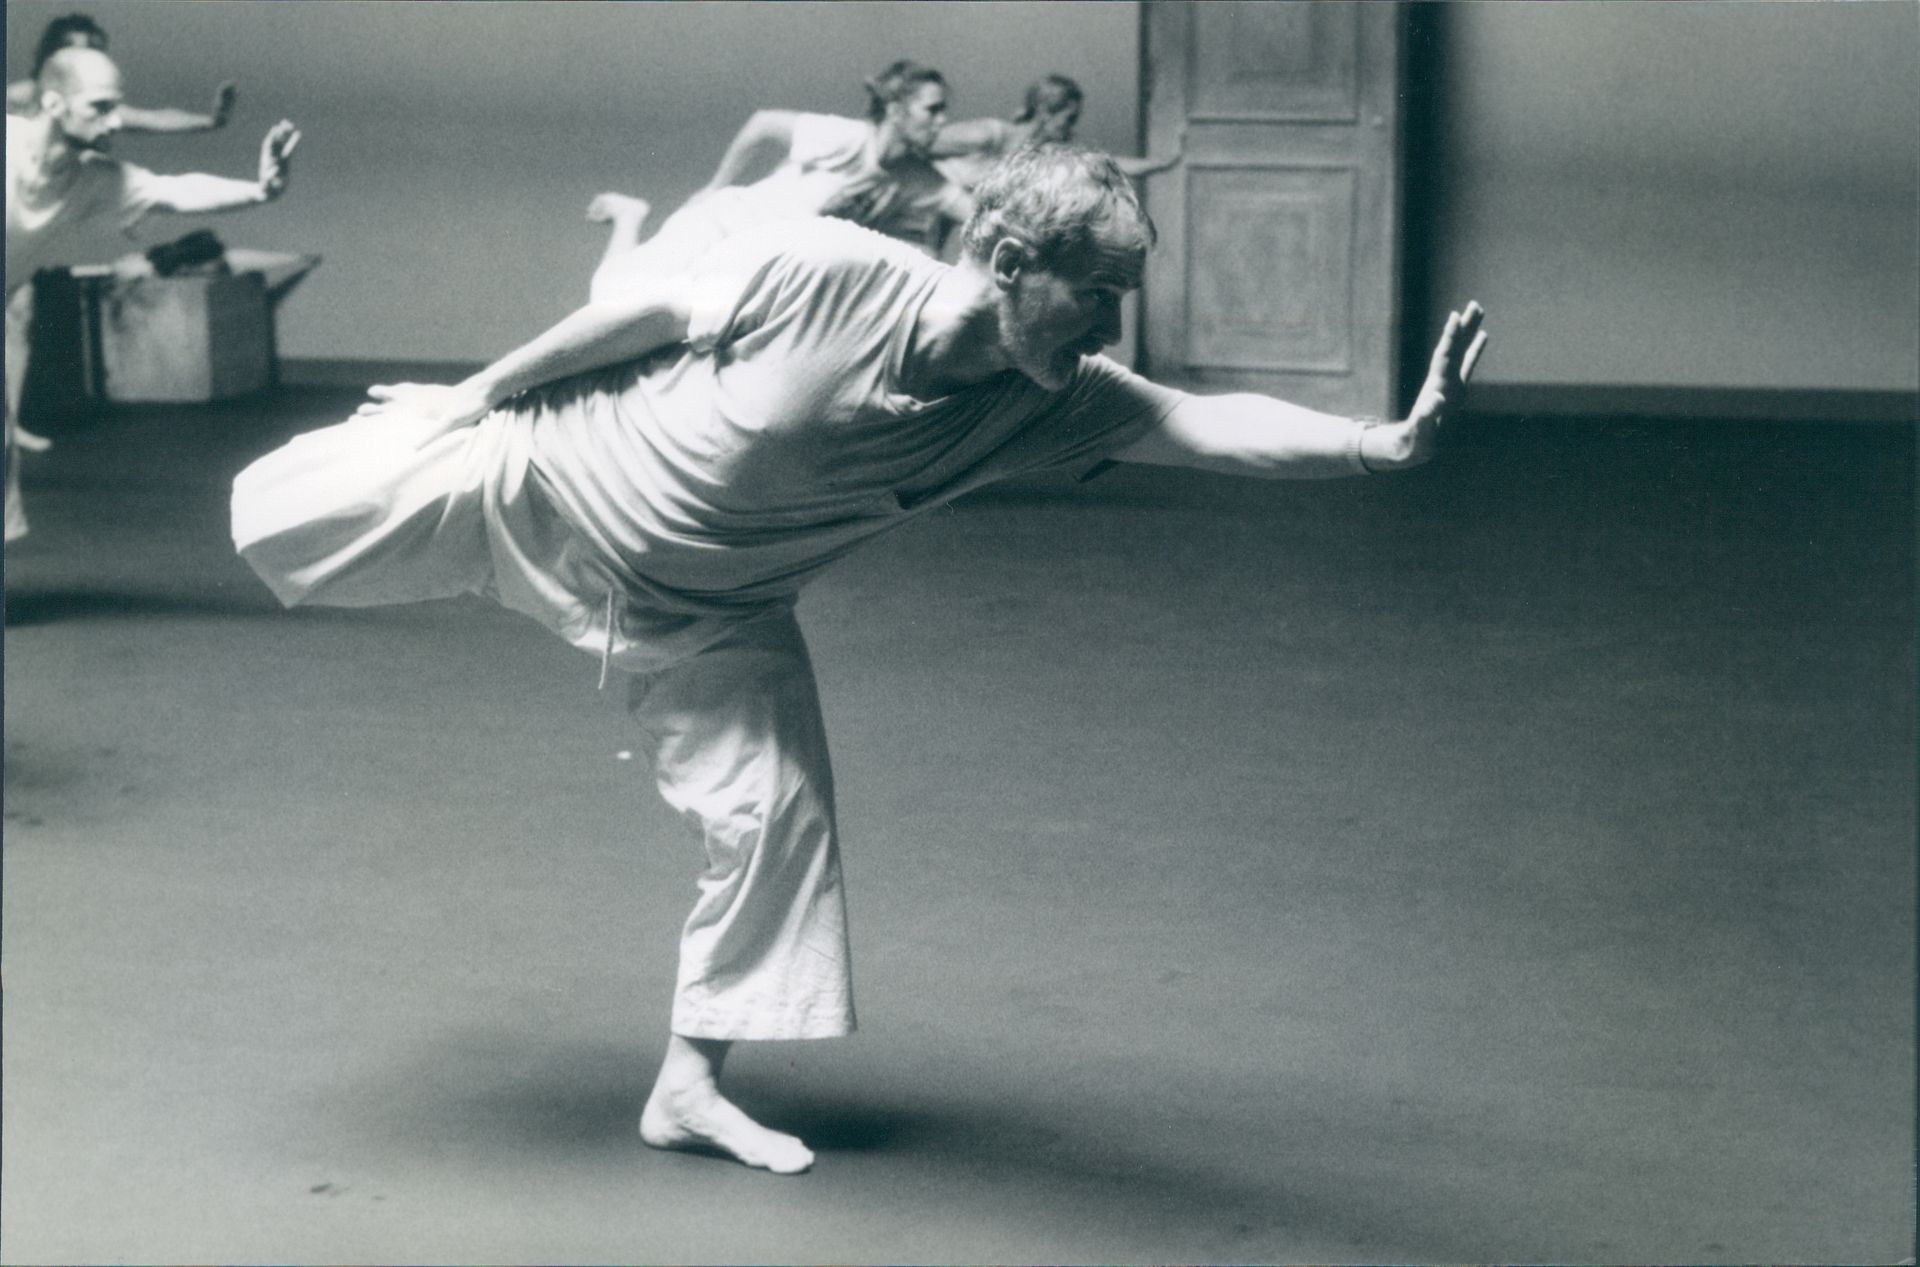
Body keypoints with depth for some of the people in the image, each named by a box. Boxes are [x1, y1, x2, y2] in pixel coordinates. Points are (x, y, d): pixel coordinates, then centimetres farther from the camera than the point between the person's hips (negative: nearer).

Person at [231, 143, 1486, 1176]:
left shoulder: (1055, 398, -23)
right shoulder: (826, 270, -35)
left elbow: (1216, 425, -36)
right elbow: (646, 312, -21)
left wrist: (1387, 443, -53)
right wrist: (476, 391, -8)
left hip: (703, 607, 4)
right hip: (548, 478, -4)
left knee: (776, 816, -2)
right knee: (292, 531, 10)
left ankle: (690, 1088, 13)